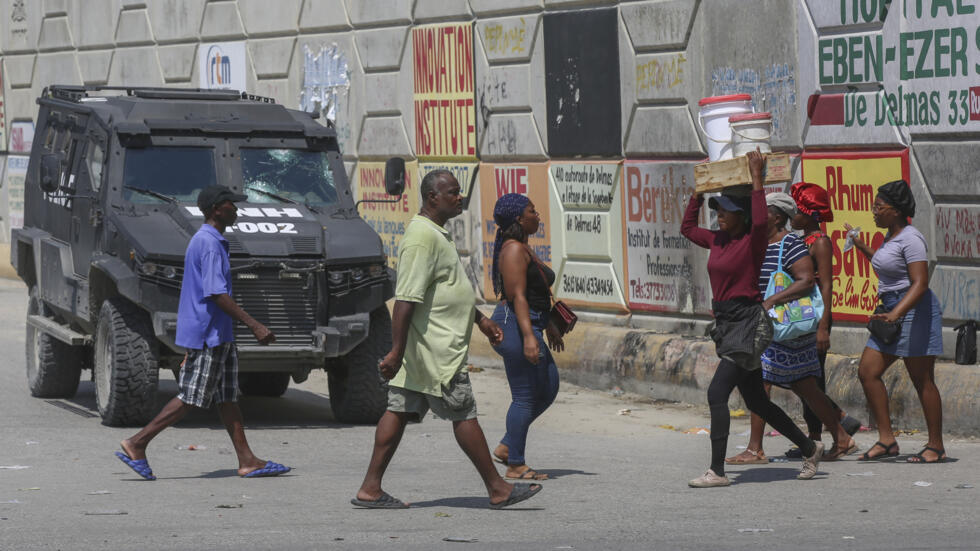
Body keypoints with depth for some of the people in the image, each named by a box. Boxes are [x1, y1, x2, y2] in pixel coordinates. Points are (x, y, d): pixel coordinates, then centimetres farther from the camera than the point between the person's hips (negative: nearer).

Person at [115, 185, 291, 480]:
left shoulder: (206, 241, 16)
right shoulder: (209, 244, -17)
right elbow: (216, 294, -23)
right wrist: (254, 326, -23)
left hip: (218, 335, 10)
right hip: (207, 335, -10)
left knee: (227, 396, 8)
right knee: (190, 397, -6)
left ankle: (247, 460, 9)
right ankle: (136, 444, -3)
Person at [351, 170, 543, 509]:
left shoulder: (436, 235, 17)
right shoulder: (422, 238, -18)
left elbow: (450, 288, 31)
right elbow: (406, 299, -24)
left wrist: (481, 320, 33)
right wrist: (397, 351, -26)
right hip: (436, 350, -11)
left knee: (399, 411, 7)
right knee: (464, 415, -3)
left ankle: (370, 489, 7)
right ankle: (498, 490, 4)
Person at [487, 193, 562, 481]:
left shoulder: (523, 249, 18)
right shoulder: (514, 249, -14)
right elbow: (517, 296, -22)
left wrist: (548, 325, 32)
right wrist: (529, 336, -28)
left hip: (529, 326, 11)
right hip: (515, 326, -11)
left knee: (548, 390, 13)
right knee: (525, 396, -6)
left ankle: (506, 447, 17)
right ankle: (515, 465, 0)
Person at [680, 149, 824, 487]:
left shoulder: (752, 241, -10)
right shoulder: (718, 240, 12)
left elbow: (760, 220, -32)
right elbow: (687, 227, 27)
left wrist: (756, 179, -26)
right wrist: (699, 191, 20)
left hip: (749, 323, -9)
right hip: (726, 323, 9)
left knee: (717, 392, -16)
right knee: (756, 401, 15)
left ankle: (717, 471, -15)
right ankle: (810, 449, 29)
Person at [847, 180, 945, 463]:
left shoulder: (910, 239, -16)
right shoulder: (891, 235, 13)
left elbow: (920, 284, -23)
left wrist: (895, 314, -34)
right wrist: (861, 246, 34)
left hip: (915, 312, -10)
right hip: (894, 313, 10)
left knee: (922, 380, -5)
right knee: (868, 372, 3)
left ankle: (936, 446, 2)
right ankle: (886, 440, 6)